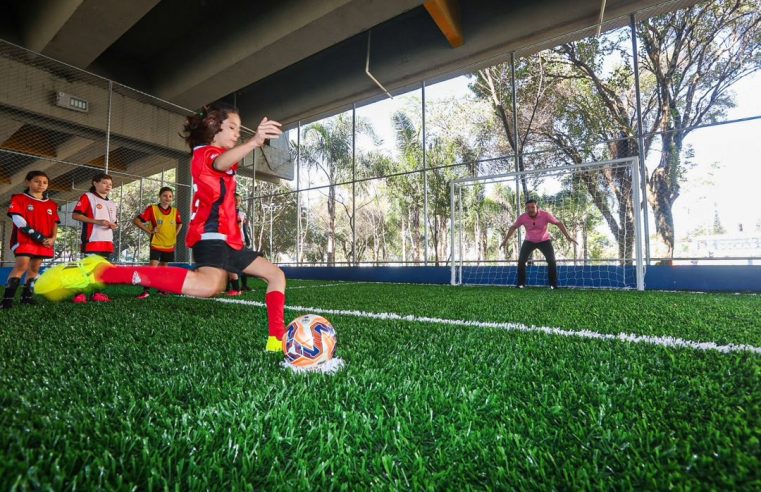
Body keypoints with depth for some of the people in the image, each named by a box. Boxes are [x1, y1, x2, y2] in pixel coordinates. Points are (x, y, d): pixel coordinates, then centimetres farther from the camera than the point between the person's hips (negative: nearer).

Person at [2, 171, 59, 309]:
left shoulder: (52, 204, 15)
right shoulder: (19, 199, 1)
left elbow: (55, 224, 12)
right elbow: (19, 222, -9)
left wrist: (53, 238, -7)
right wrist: (38, 237, -17)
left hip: (44, 242, 5)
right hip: (24, 239, -4)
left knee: (35, 268, 7)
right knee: (22, 265, -17)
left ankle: (27, 297, 15)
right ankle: (7, 298, -14)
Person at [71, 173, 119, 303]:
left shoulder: (112, 203, 22)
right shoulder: (88, 197, 1)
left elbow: (115, 222, 25)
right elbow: (75, 215, -8)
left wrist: (114, 225, 0)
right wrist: (97, 221, -17)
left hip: (107, 242, 7)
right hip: (92, 241, -7)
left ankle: (96, 293, 13)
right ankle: (80, 294, -4)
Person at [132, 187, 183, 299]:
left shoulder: (175, 211, 3)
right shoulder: (152, 208, -8)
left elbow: (179, 224, 21)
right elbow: (136, 220, -8)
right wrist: (149, 231, -10)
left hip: (170, 246, 4)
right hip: (156, 244, -4)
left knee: (163, 267, 15)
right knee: (153, 266, -15)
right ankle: (146, 290, -10)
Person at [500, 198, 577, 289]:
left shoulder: (545, 215, -26)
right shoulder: (523, 217, -21)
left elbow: (559, 223, -15)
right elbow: (513, 227, -5)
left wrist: (568, 237, -20)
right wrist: (506, 240, -4)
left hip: (544, 240, -1)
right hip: (529, 241, 1)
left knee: (551, 261, -15)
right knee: (521, 260, -13)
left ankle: (553, 284, -1)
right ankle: (521, 283, -1)